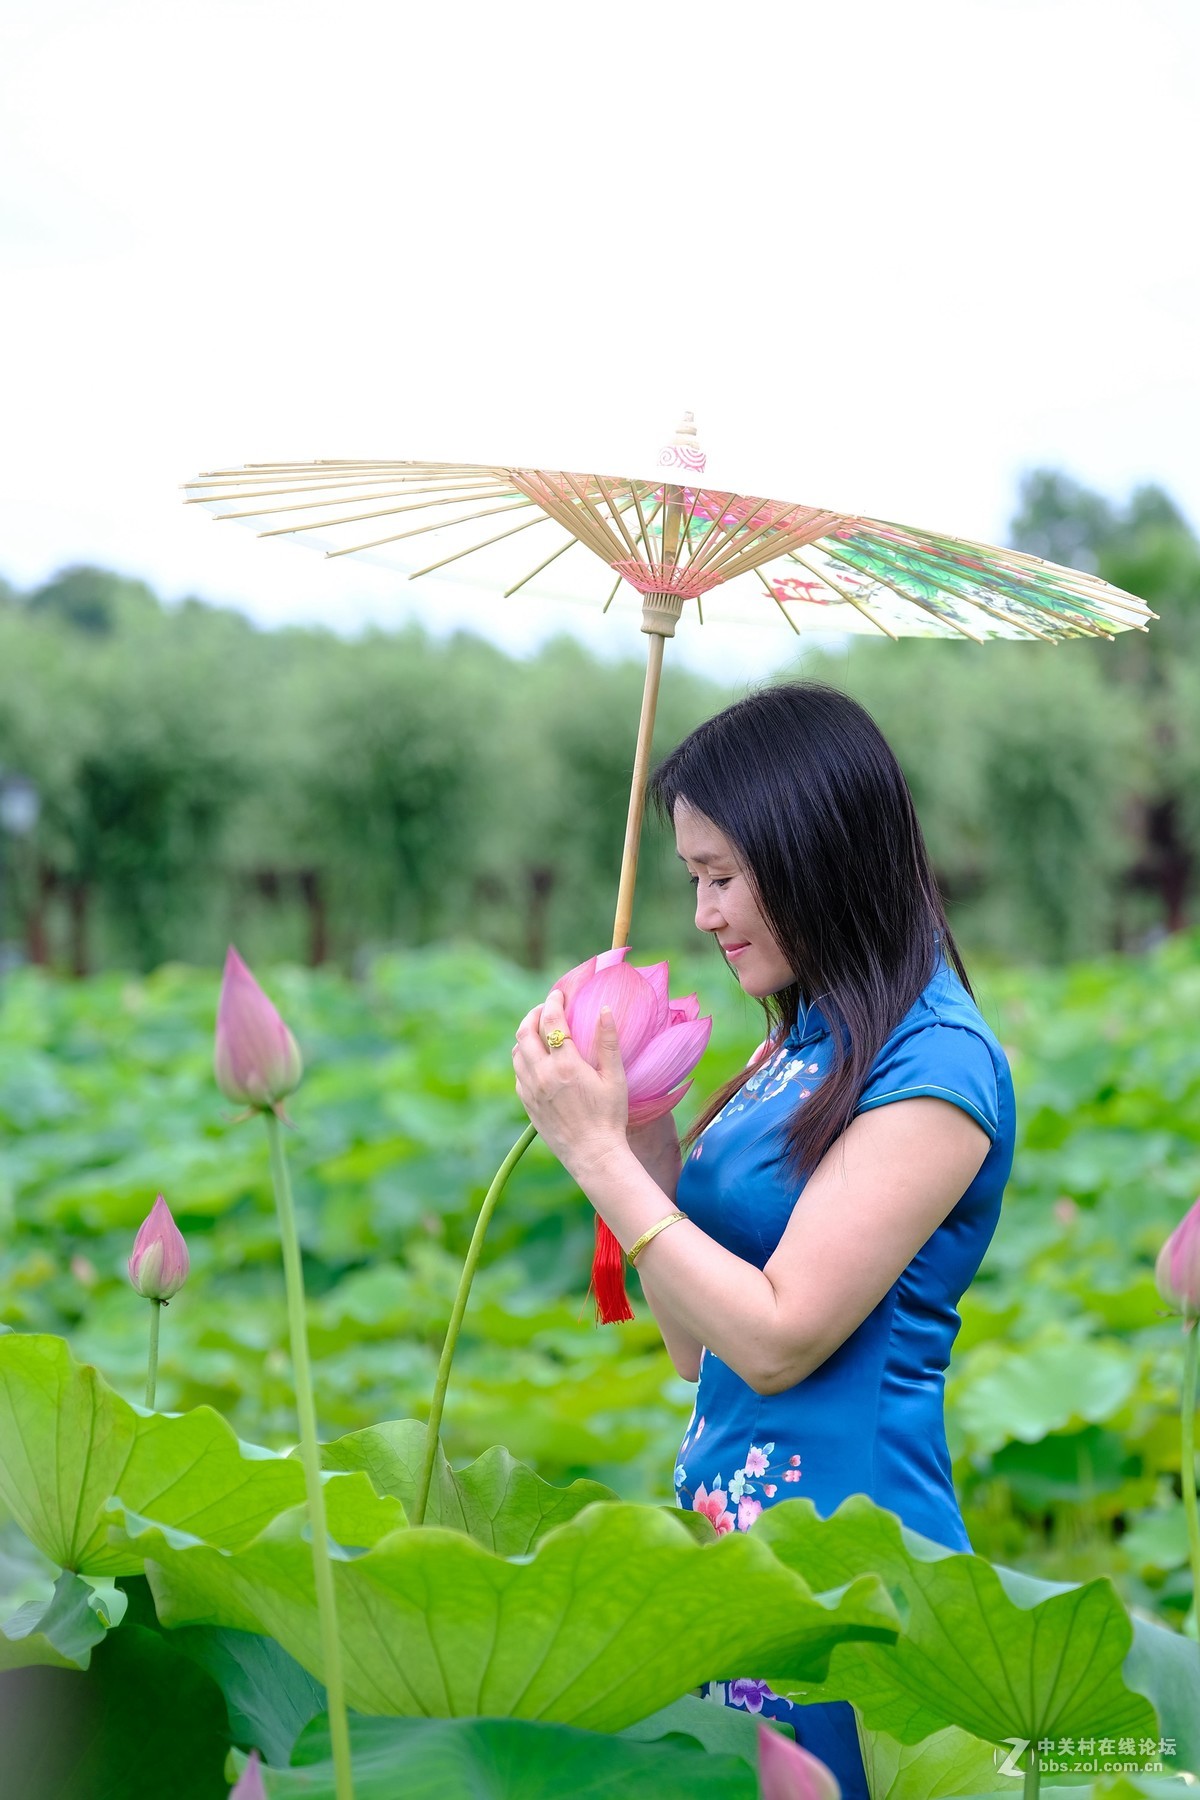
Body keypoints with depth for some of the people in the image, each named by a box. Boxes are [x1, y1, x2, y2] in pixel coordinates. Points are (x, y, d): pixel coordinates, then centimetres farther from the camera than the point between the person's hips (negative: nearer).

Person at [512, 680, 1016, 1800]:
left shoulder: (936, 1067, -15)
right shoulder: (798, 1047, 10)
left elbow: (776, 1341, -19)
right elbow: (696, 1344, 12)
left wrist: (598, 1153, -14)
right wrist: (641, 1127, 3)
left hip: (836, 1548, -8)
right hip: (725, 1514, 8)